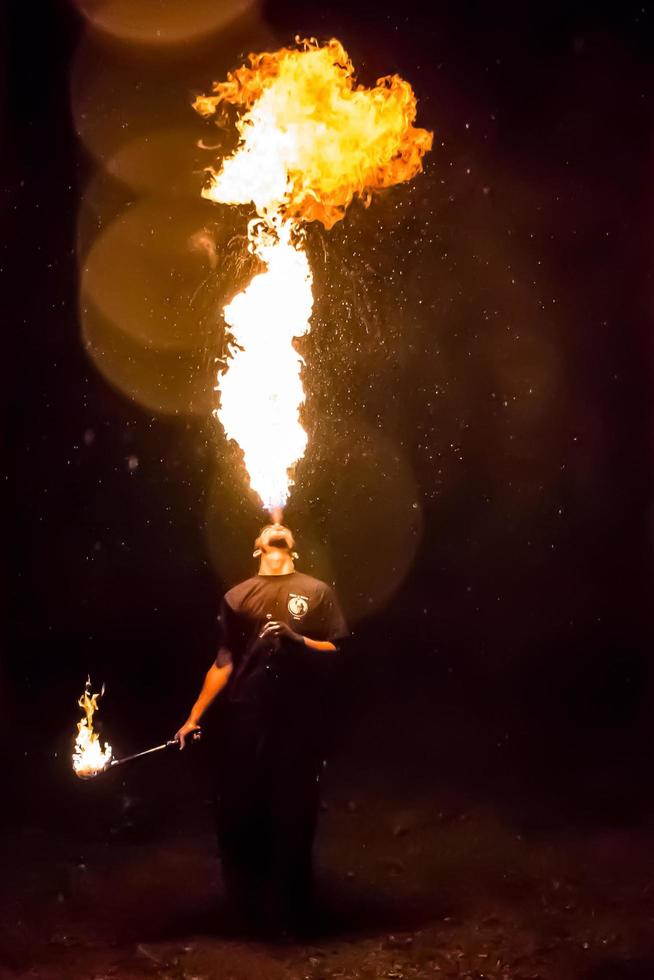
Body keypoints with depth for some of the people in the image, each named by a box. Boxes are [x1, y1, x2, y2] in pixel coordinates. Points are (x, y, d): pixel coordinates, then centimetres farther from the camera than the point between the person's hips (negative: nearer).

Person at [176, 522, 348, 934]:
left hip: (298, 719, -1)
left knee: (292, 813, 6)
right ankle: (248, 904, 18)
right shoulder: (238, 597, 7)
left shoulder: (317, 592, 5)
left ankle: (289, 909, 19)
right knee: (239, 812, 5)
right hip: (245, 716, 1)